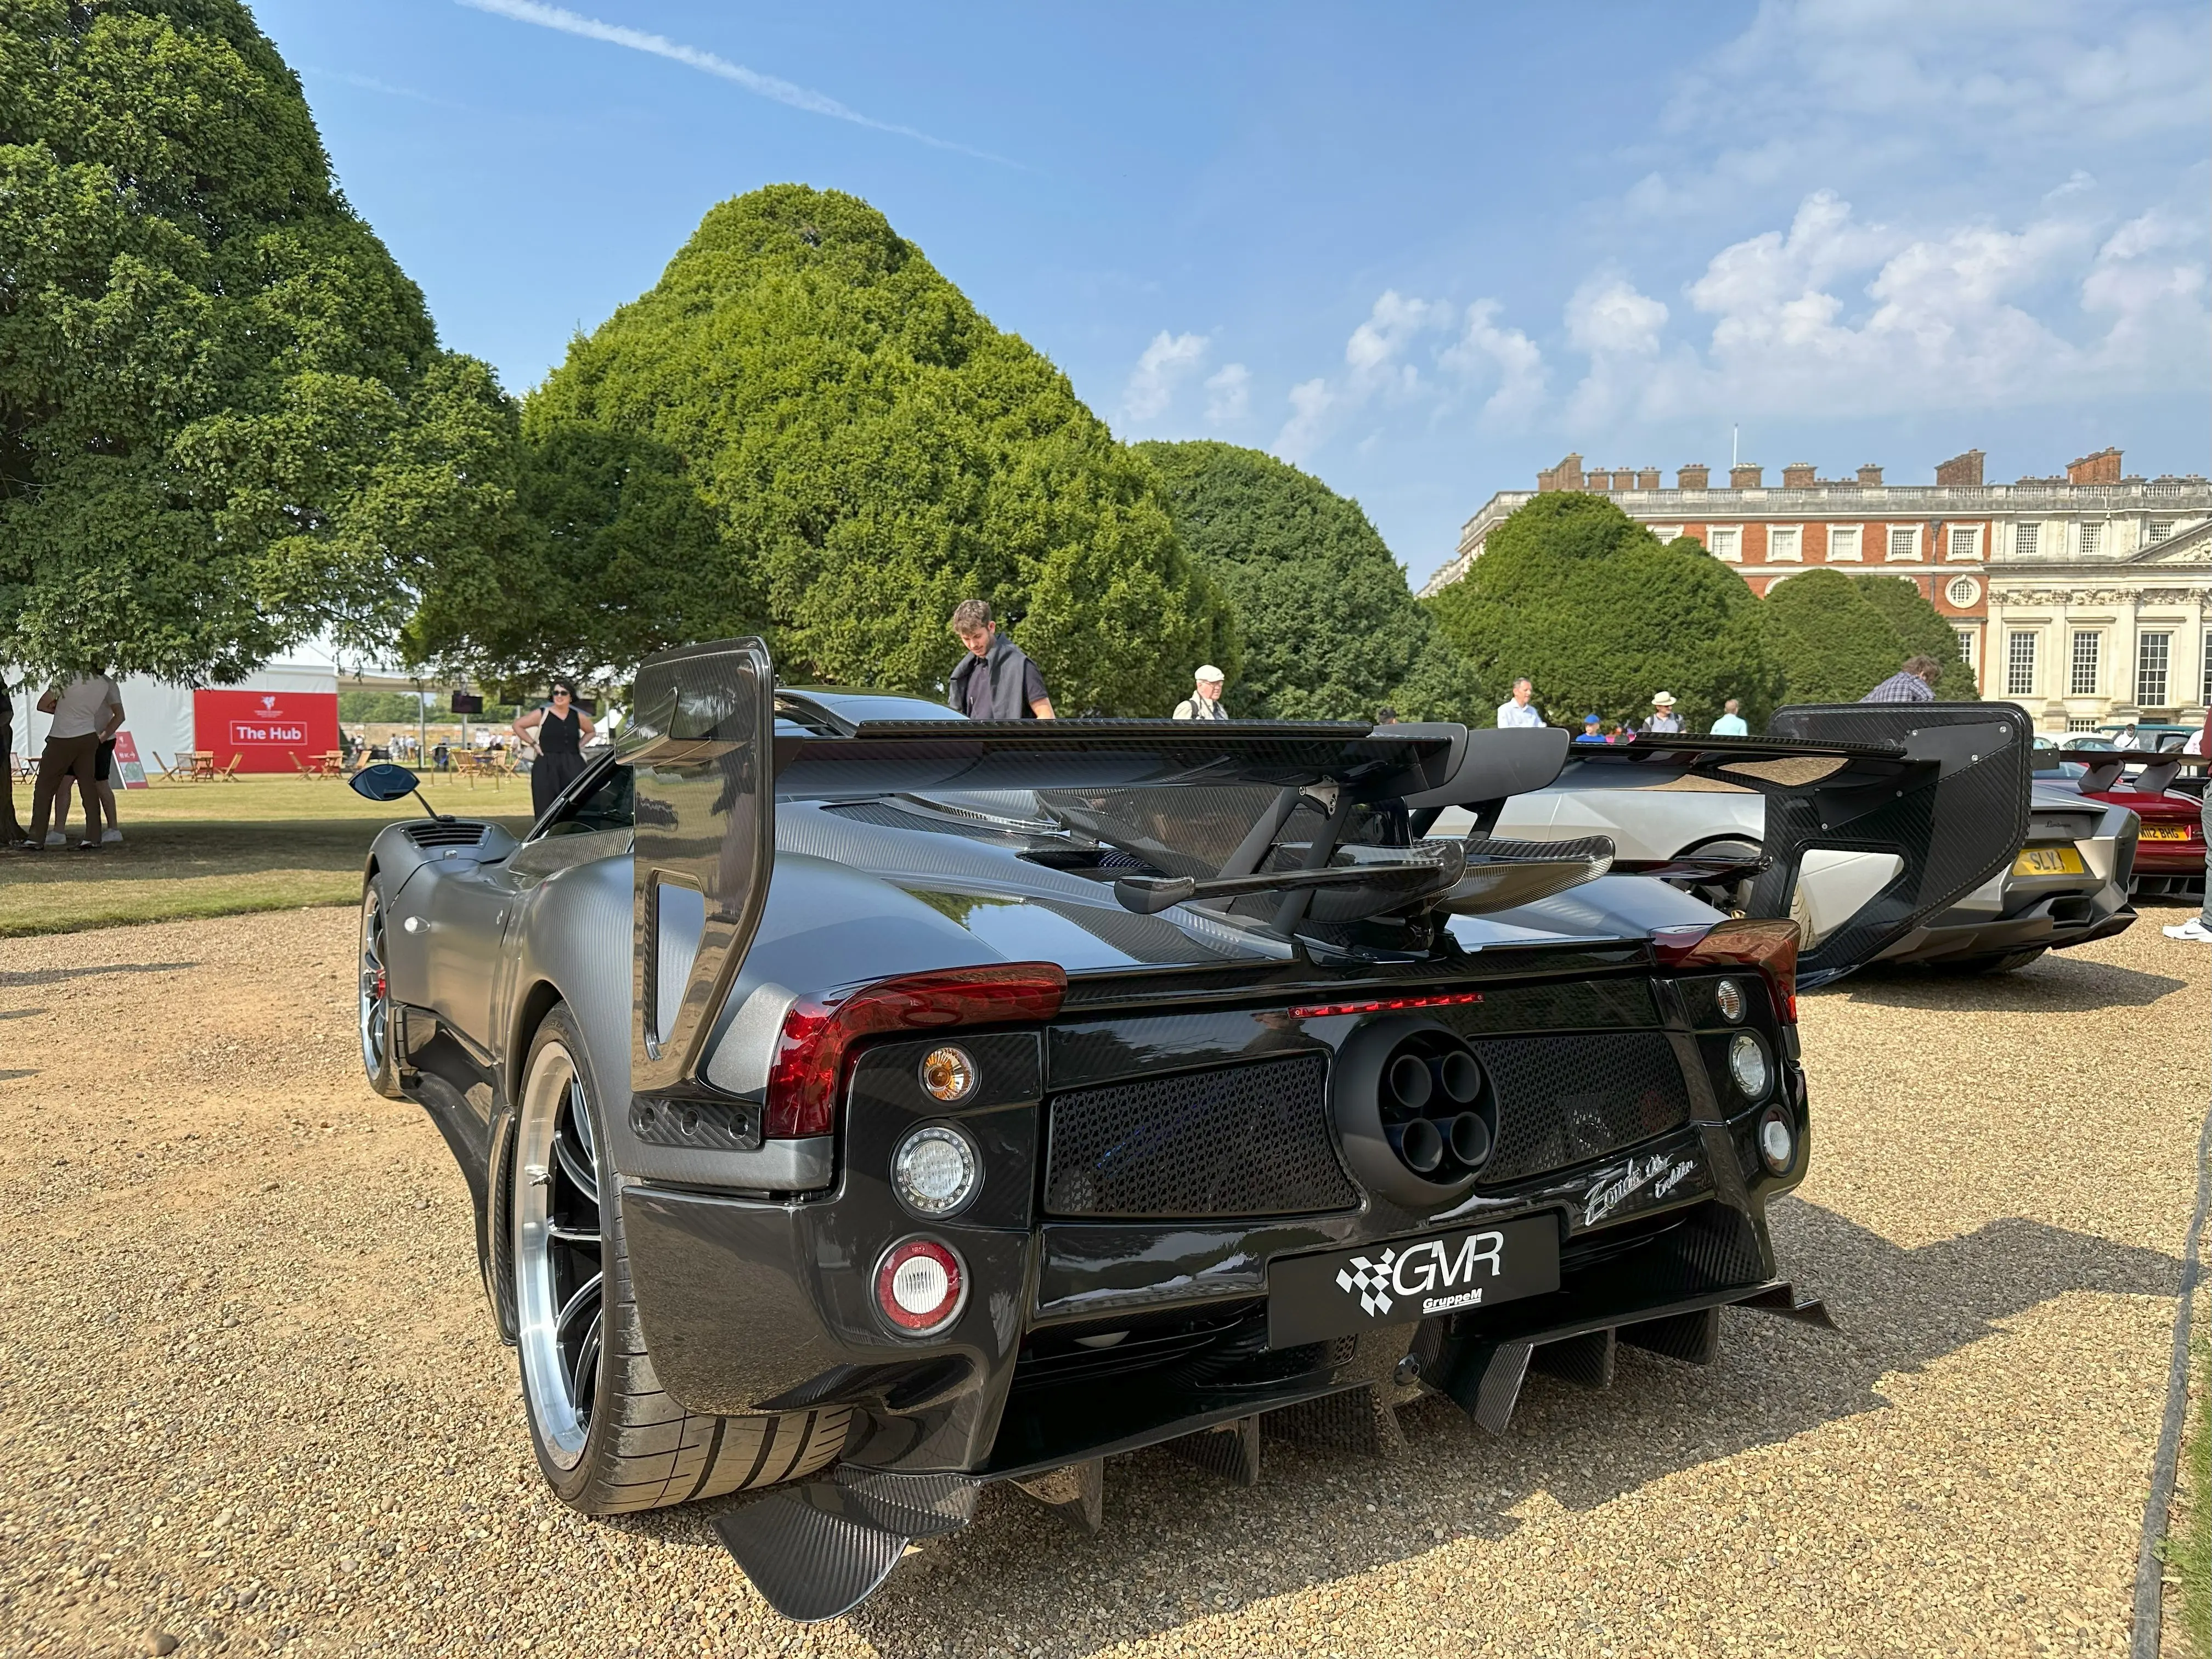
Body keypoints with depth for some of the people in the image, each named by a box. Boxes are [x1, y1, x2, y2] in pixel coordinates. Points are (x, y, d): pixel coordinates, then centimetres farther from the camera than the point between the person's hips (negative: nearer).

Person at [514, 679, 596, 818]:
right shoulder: (542, 714, 3)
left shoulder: (578, 717, 11)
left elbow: (591, 731, 29)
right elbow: (518, 725, 10)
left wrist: (581, 744, 13)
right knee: (546, 812, -4)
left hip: (573, 766, 2)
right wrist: (533, 744, 4)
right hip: (546, 767, -2)